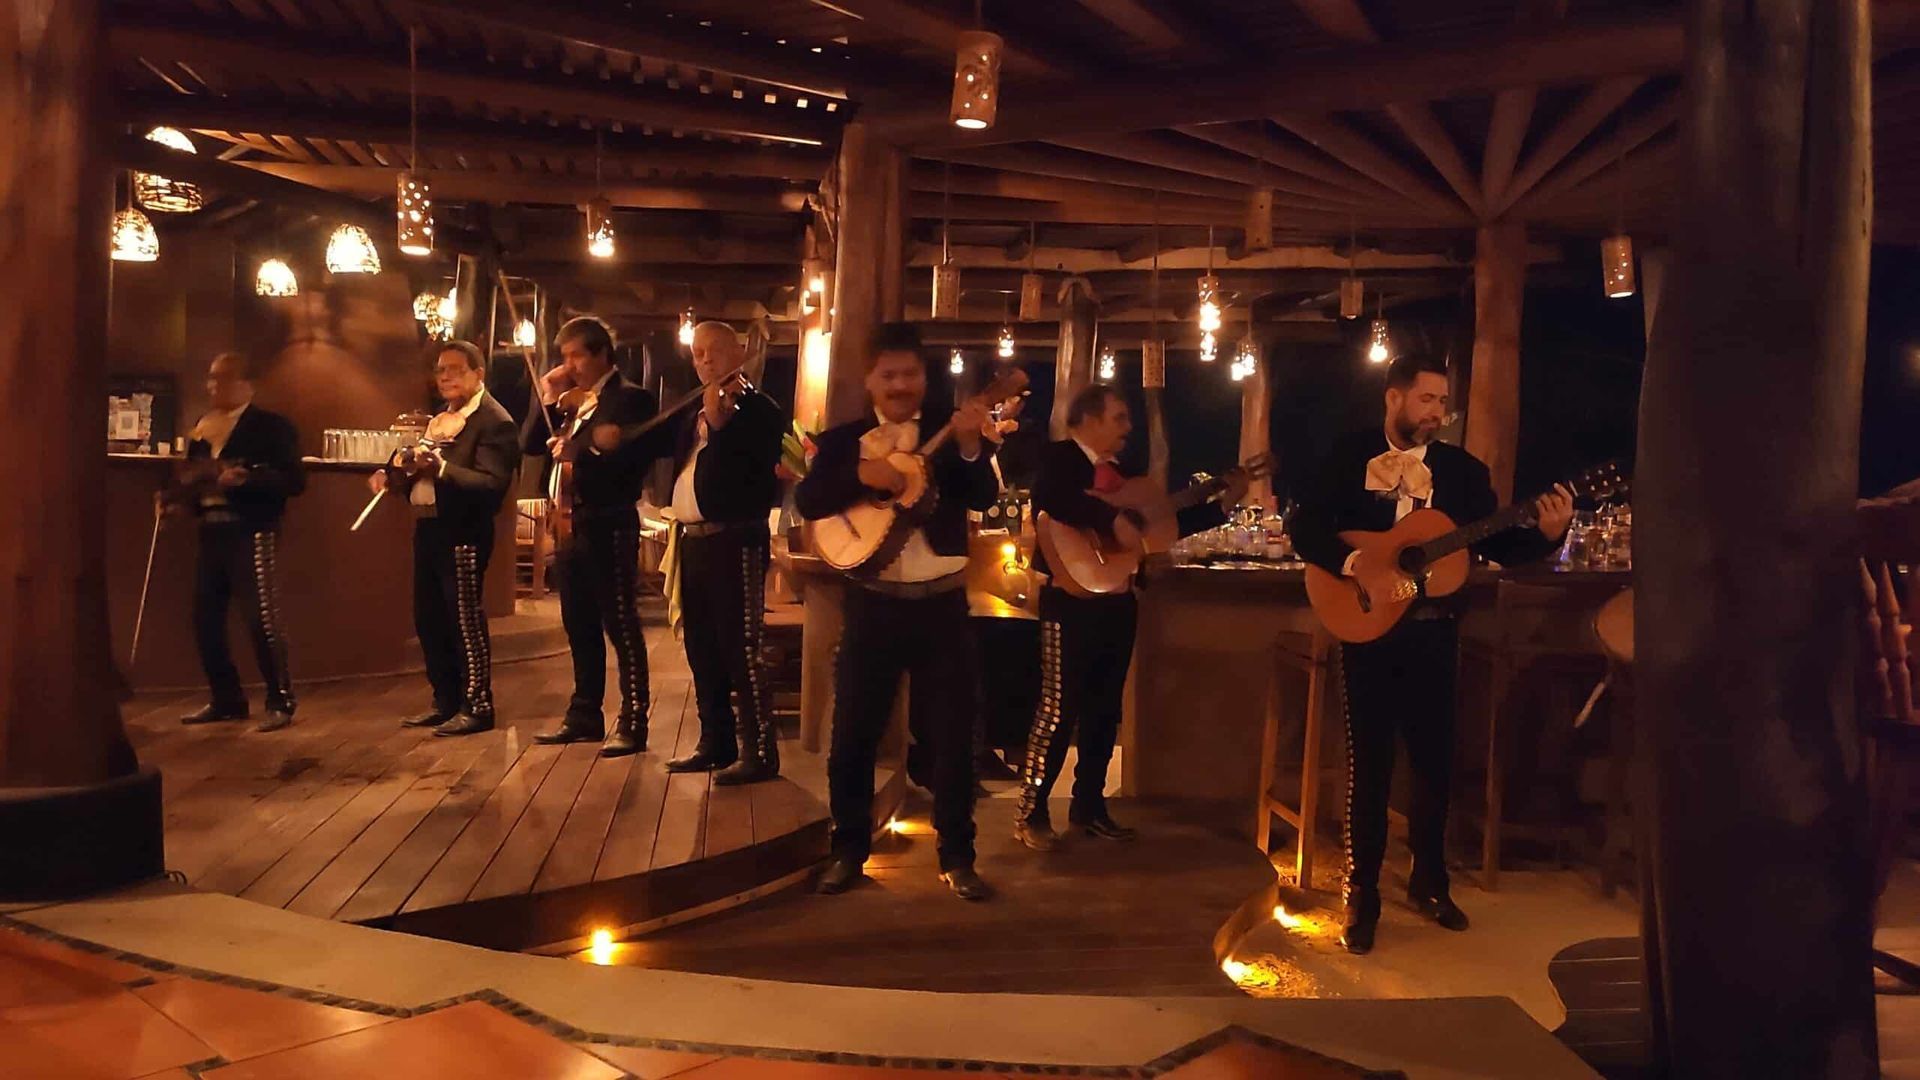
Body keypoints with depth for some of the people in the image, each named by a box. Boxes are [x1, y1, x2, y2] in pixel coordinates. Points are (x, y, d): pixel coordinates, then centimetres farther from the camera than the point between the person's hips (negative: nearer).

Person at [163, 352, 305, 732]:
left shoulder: (271, 425, -5)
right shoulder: (202, 426, 16)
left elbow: (294, 480, -13)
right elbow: (194, 474, 19)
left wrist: (246, 478, -23)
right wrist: (176, 498, 0)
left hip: (252, 533, -7)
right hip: (211, 532, 7)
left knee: (262, 620, -7)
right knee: (205, 620, 9)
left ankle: (280, 703, 4)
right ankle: (226, 699, 22)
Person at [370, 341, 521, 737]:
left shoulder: (495, 421, -12)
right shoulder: (440, 418, 17)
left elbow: (492, 483, -23)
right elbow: (422, 471, 19)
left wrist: (441, 469, -34)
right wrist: (393, 473, 1)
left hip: (462, 532, -9)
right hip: (428, 527, 9)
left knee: (466, 621, -4)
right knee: (429, 620, 13)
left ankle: (477, 707, 5)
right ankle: (446, 701, 24)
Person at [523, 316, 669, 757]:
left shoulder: (631, 398, -7)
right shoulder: (571, 402, 16)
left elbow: (635, 458, -18)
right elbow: (531, 445, 12)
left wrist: (581, 452, -25)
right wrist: (548, 399, 3)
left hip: (607, 526, -8)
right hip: (569, 525, 8)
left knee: (621, 626, -3)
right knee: (580, 627, 14)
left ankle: (632, 722, 2)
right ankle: (584, 715, 24)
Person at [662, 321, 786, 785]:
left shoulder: (758, 408, -6)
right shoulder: (696, 411, 17)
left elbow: (759, 475, -19)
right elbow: (682, 465, 17)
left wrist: (720, 426, -25)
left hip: (734, 541, -8)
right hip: (693, 540, 9)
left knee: (740, 650, -9)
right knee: (702, 650, 13)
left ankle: (760, 753, -3)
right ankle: (716, 743, 23)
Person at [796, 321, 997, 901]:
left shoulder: (948, 429, 4)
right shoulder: (844, 438, 6)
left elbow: (983, 497, -9)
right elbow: (807, 500, -8)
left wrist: (970, 445, -26)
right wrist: (862, 473, -21)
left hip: (942, 602, 0)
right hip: (873, 603, 1)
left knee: (953, 732, 4)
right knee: (853, 731, 5)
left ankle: (957, 857, 16)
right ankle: (849, 849, 22)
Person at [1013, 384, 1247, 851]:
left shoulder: (1123, 472, 16)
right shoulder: (1058, 458, -6)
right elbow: (1054, 499, -29)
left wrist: (1223, 502, 14)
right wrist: (1113, 520, -32)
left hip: (1117, 600, 8)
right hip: (1072, 599, -8)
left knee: (1104, 708, 12)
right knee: (1060, 708, -6)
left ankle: (1088, 805, 23)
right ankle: (1031, 812, 4)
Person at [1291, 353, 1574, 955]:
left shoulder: (1463, 469, 7)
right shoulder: (1349, 458, 0)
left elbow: (1501, 548, 3)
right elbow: (1305, 527, -8)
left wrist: (1547, 534, -15)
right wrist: (1350, 561, -23)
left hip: (1434, 633, 3)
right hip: (1368, 627, -3)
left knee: (1435, 759, 9)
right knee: (1368, 761, 1)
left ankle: (1429, 882, 27)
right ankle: (1362, 895, 11)